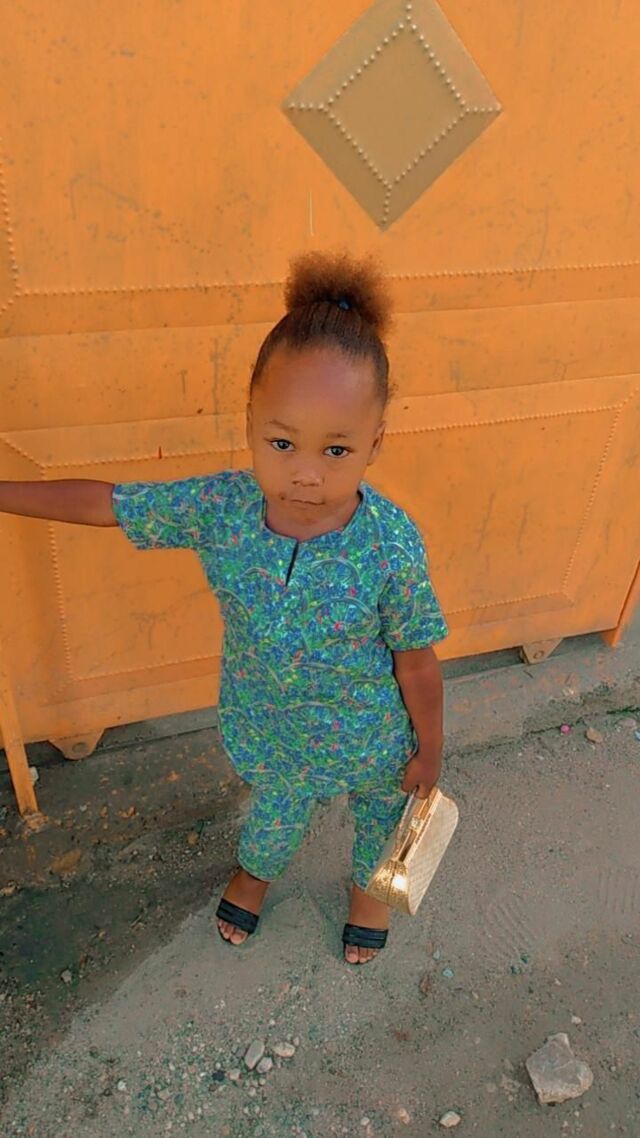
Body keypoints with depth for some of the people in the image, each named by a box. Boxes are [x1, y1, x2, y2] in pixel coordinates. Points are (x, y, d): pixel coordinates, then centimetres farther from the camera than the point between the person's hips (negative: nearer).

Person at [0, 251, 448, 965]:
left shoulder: (392, 546, -34)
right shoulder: (218, 507, -26)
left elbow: (417, 661, -19)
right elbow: (104, 502, -11)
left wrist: (429, 747, -5)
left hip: (369, 738, -1)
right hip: (265, 729, 2)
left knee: (381, 811, 29)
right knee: (277, 807, 32)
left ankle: (368, 884, 66)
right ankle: (256, 871, 68)